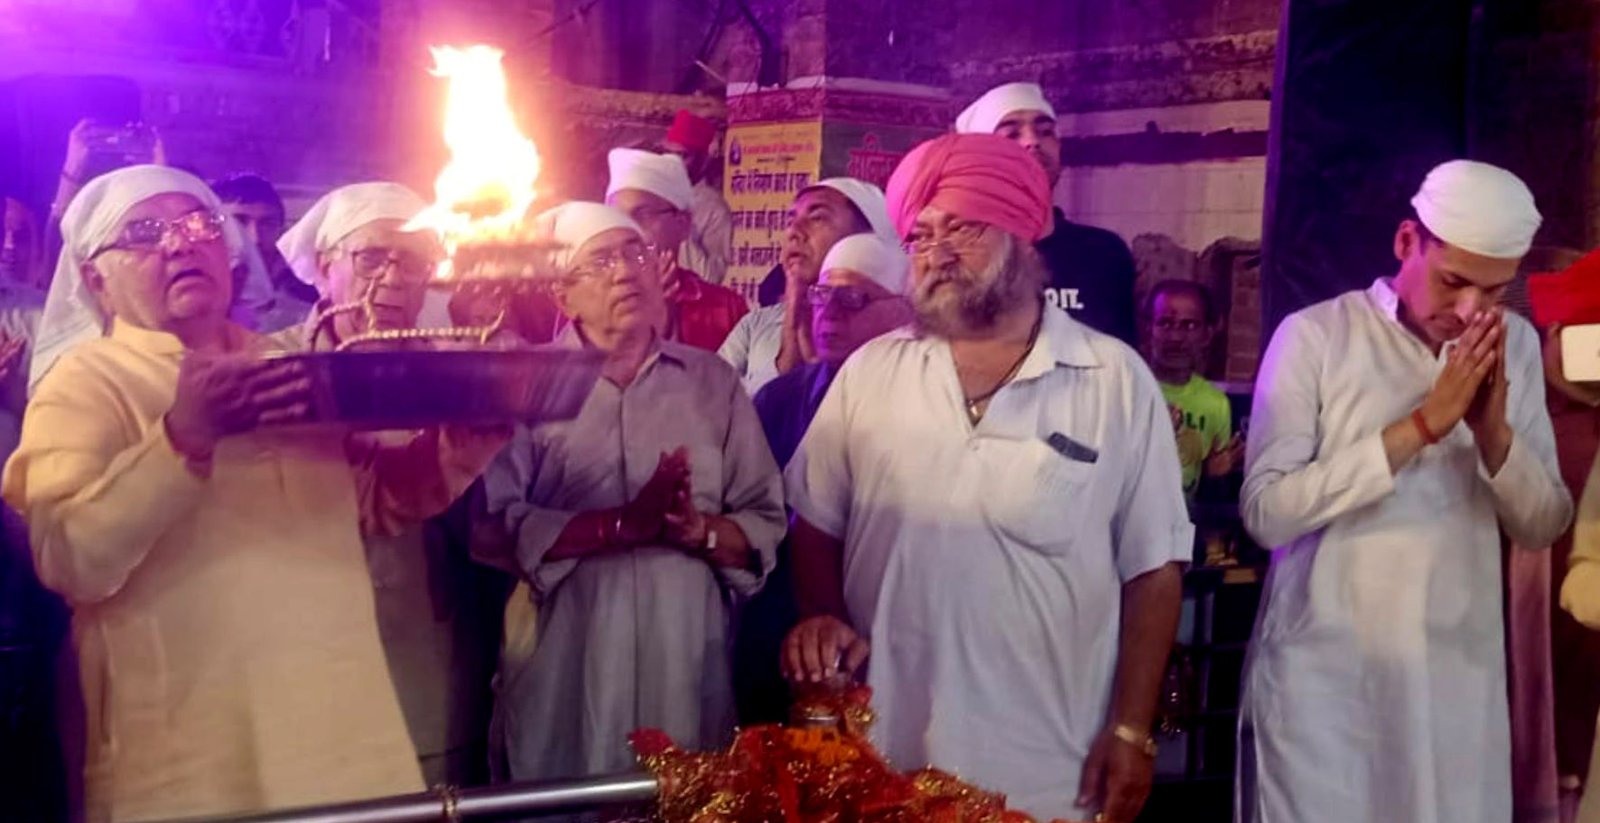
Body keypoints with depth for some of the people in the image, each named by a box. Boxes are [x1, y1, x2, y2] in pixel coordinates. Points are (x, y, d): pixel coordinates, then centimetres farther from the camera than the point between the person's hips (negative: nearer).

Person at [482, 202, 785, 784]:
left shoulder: (712, 380, 9)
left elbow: (767, 523, 4)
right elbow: (493, 523, -10)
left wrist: (702, 532, -15)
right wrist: (620, 525, -18)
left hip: (687, 663, 2)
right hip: (563, 669, -2)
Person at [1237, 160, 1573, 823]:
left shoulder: (1515, 346, 7)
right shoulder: (1314, 335, -8)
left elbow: (1542, 528, 5)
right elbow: (1265, 513, -17)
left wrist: (1493, 432, -13)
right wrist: (1422, 425, -20)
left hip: (1460, 674, 4)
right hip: (1323, 672, -4)